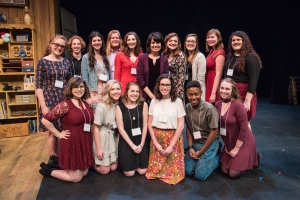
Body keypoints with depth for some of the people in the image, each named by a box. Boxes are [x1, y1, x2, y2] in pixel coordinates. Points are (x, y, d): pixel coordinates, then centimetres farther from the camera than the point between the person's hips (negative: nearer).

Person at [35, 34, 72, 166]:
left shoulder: (66, 62, 10)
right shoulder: (43, 61, -1)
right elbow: (38, 86, -5)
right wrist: (43, 105, -11)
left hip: (66, 100, 4)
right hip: (50, 101, -3)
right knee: (53, 132, 2)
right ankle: (54, 159, 20)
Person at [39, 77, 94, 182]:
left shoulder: (86, 104, 6)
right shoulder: (65, 105, -15)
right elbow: (45, 120, -15)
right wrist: (59, 134, -11)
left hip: (85, 144, 7)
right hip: (71, 144, -7)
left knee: (84, 173, 17)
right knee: (76, 178, 4)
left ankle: (56, 168, 32)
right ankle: (48, 170, 24)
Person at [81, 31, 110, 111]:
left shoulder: (106, 57, 13)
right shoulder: (86, 57, 0)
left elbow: (109, 76, 13)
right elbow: (85, 78, -4)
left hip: (106, 94, 4)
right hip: (93, 94, -3)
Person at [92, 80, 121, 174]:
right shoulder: (102, 106, -20)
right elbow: (96, 128, -16)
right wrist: (98, 148, -16)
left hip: (114, 137, 5)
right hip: (103, 137, -5)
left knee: (113, 168, 11)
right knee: (105, 170, 3)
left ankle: (97, 161, 37)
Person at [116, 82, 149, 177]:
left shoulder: (143, 105, -2)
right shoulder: (120, 107, -7)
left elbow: (145, 126, -2)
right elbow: (121, 129, -8)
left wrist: (141, 144, -8)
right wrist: (132, 145, -10)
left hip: (141, 141, 2)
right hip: (126, 142, -2)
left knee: (142, 171, 2)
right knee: (130, 173, 0)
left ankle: (137, 164, 34)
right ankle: (124, 163, 32)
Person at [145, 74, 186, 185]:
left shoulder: (178, 101, -5)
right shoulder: (154, 101, 3)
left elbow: (181, 125, -8)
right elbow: (149, 124, 3)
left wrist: (171, 145, -12)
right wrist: (156, 143, -7)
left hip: (173, 138, -2)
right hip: (157, 138, 2)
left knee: (173, 170, 1)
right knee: (155, 169, 5)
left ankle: (172, 175, 32)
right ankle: (157, 173, 36)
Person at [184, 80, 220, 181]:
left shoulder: (209, 109, -22)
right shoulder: (187, 107, -5)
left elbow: (214, 132, -16)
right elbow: (188, 128, 5)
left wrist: (201, 152, -11)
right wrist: (190, 147, -4)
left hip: (209, 143, -4)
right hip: (195, 143, 5)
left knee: (200, 175, -8)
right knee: (188, 171, -4)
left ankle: (217, 158, 15)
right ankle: (198, 158, 22)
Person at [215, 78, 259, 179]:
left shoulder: (238, 105, -25)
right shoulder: (218, 104, -5)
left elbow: (244, 129, -21)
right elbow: (220, 126, 3)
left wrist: (236, 148, -15)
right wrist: (225, 145, 4)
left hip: (242, 143, -6)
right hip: (228, 143, 6)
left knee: (233, 174, -3)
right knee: (224, 171, 9)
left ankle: (253, 158, 21)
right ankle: (244, 159, 34)